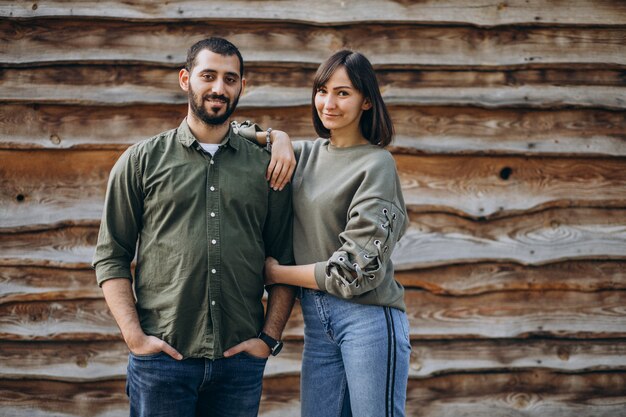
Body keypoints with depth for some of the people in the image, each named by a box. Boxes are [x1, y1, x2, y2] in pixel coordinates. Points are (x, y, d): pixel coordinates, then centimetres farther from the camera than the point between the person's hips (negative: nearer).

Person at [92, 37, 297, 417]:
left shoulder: (266, 168, 9)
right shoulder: (142, 161, 5)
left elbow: (284, 263, 9)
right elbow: (110, 257, 3)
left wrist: (269, 338, -1)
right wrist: (134, 335, -6)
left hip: (241, 359, 1)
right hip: (161, 358, -1)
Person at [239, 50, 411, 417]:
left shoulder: (377, 164, -8)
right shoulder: (306, 154, 11)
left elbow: (357, 268, -13)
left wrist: (278, 273, -3)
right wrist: (278, 139, 3)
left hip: (368, 314, -6)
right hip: (315, 315, 6)